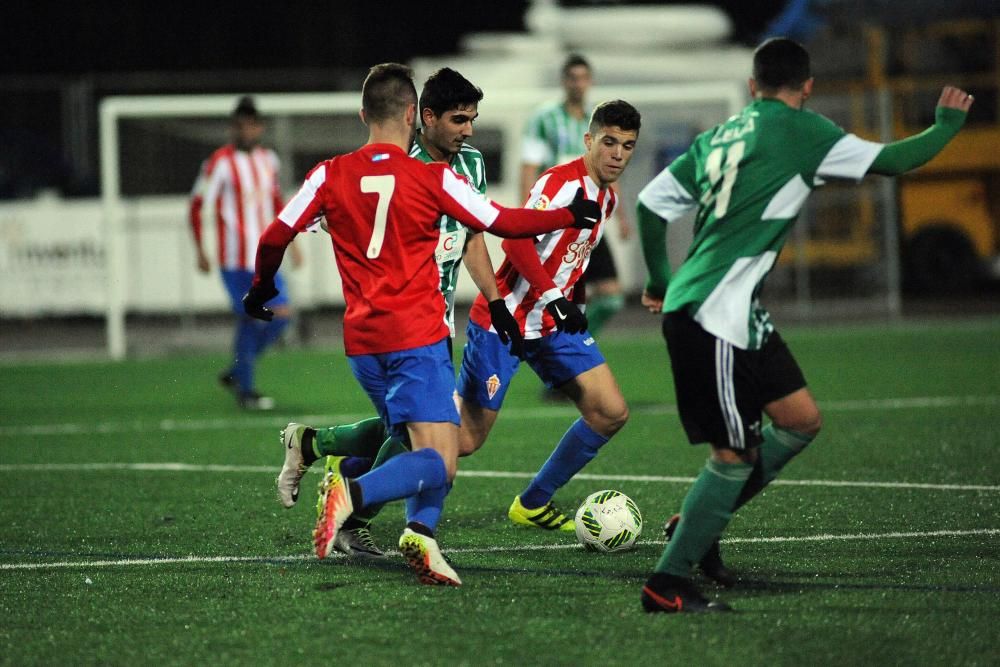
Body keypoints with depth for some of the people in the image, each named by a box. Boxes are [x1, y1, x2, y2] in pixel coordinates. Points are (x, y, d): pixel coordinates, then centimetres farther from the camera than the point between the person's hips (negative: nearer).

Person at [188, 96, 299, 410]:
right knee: (249, 319, -6)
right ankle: (245, 390, 6)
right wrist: (201, 252, -11)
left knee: (281, 314, 2)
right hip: (236, 259, -7)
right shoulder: (220, 163, -10)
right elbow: (196, 207, -7)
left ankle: (236, 373, 19)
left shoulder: (268, 159, 12)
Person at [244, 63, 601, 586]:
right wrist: (570, 217, 17)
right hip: (417, 337, -5)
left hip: (361, 341, 5)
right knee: (439, 462, -11)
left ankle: (421, 533, -5)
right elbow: (502, 223, 2)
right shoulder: (432, 178, -5)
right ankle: (353, 492, -35)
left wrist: (261, 288, 23)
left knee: (420, 447, 19)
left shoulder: (331, 176, 4)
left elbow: (275, 237, 3)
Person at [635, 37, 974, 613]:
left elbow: (651, 204, 17)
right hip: (714, 315, -9)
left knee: (801, 420, 14)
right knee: (736, 452, -5)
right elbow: (892, 160, -5)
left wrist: (660, 281, 30)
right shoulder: (801, 130, -6)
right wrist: (948, 124, 13)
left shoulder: (719, 137, 15)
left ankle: (697, 524, 20)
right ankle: (668, 583, 0)